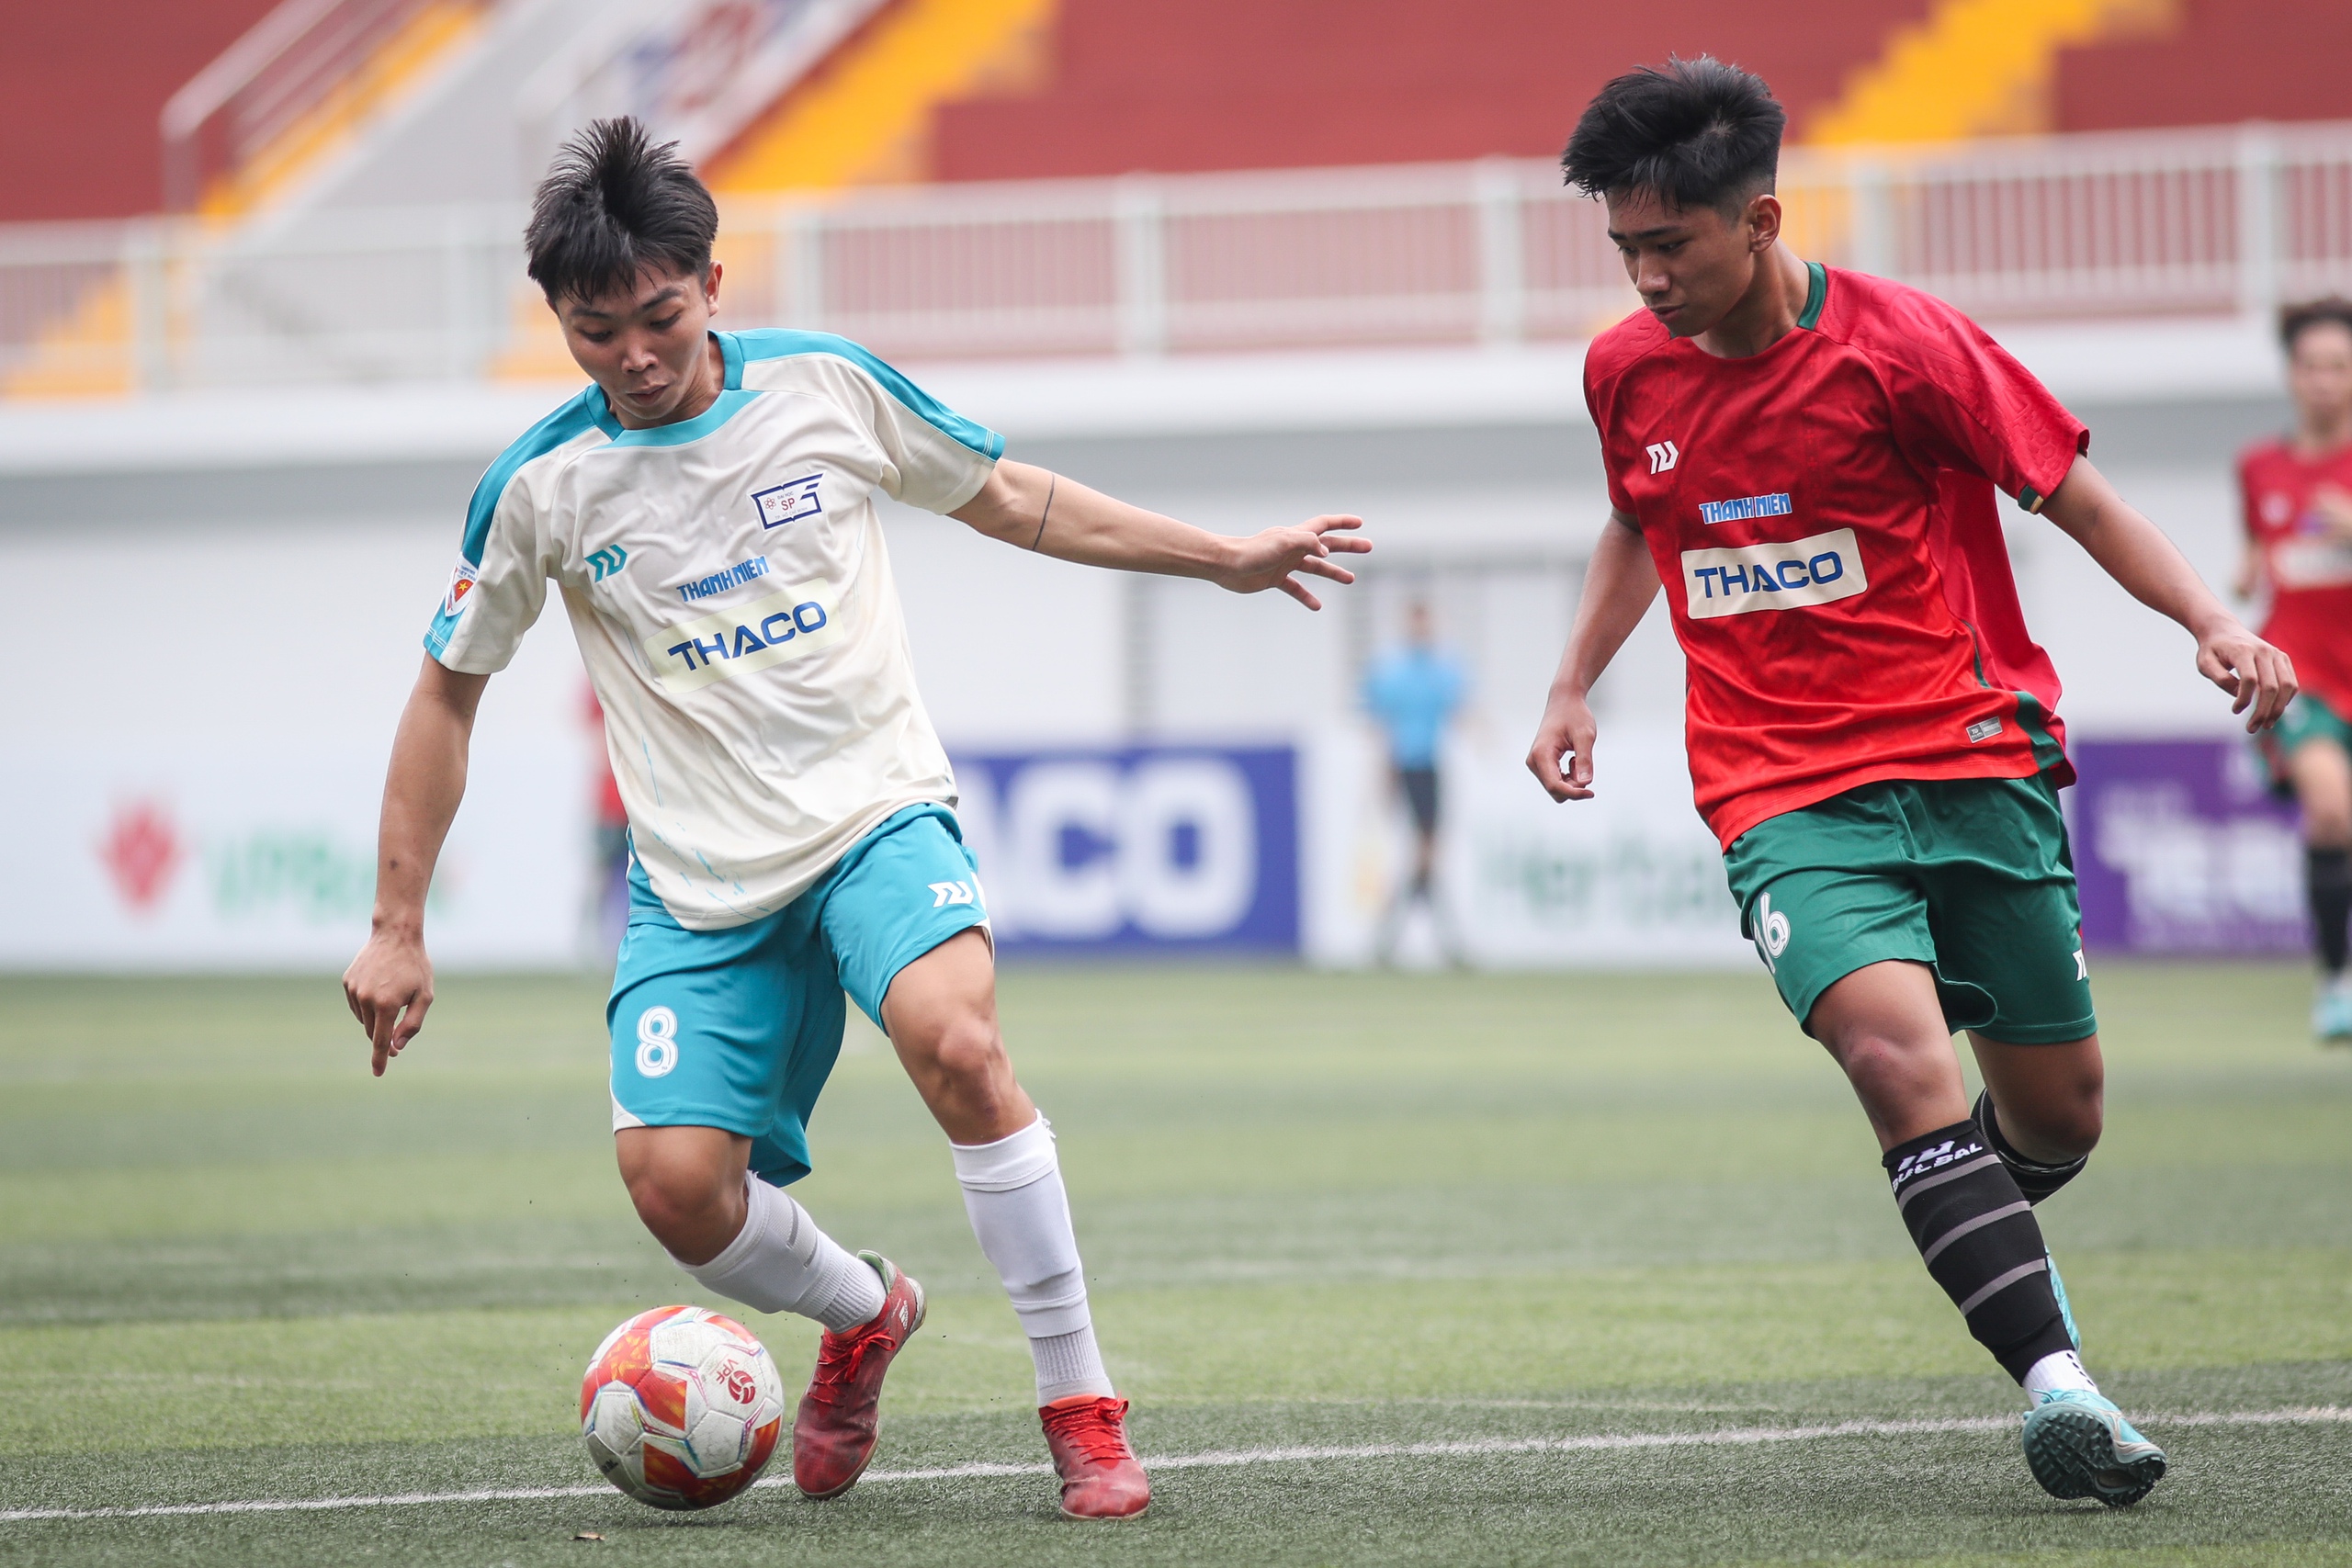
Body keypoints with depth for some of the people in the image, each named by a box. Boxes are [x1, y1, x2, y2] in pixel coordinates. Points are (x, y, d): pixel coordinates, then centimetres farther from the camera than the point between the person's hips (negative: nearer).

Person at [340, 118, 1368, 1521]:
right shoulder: (543, 488, -4)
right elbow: (448, 693, 7)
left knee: (953, 1036, -31)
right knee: (675, 1186, -15)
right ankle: (868, 1314, 20)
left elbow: (1013, 499, 14)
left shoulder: (827, 386, -2)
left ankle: (1084, 1407, -20)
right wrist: (398, 928, 4)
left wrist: (1224, 557, 14)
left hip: (880, 816, -1)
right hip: (701, 880, 1)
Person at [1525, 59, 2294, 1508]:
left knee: (2059, 1109, 5)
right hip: (1786, 793, 1)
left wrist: (2213, 622, -17)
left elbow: (2079, 500, -3)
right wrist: (1574, 690, 17)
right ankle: (2056, 1380, -29)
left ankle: (1973, 1231, 42)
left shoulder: (1902, 343, -9)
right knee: (1894, 1042, -27)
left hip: (1974, 758, -1)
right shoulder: (1628, 372, 4)